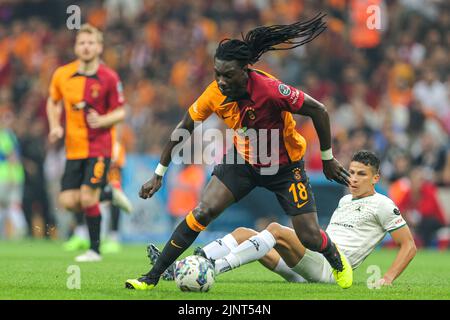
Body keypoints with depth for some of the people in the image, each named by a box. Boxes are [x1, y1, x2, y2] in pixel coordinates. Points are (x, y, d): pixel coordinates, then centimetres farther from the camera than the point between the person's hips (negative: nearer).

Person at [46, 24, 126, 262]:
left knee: (87, 199, -14)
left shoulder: (109, 78, -9)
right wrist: (55, 126, 3)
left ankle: (95, 250, 2)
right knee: (68, 202, -2)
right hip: (74, 148, 4)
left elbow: (120, 112, -2)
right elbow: (53, 102, 19)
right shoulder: (62, 75, 1)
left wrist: (102, 121, -21)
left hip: (99, 147, -4)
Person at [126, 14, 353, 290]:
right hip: (242, 161, 3)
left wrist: (328, 159, -13)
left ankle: (338, 262, 35)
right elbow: (183, 129, -5)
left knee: (310, 237, -3)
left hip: (285, 167, -3)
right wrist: (159, 174, -2)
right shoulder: (216, 94, -19)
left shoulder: (269, 89, -33)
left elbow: (318, 110, -22)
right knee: (202, 212, -16)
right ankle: (152, 277, -8)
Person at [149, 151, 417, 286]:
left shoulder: (382, 205, 3)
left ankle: (211, 269, -39)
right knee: (243, 233, -1)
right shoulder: (345, 200, 26)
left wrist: (389, 278, -12)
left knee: (277, 231, -30)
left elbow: (409, 245, -2)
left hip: (330, 269, -9)